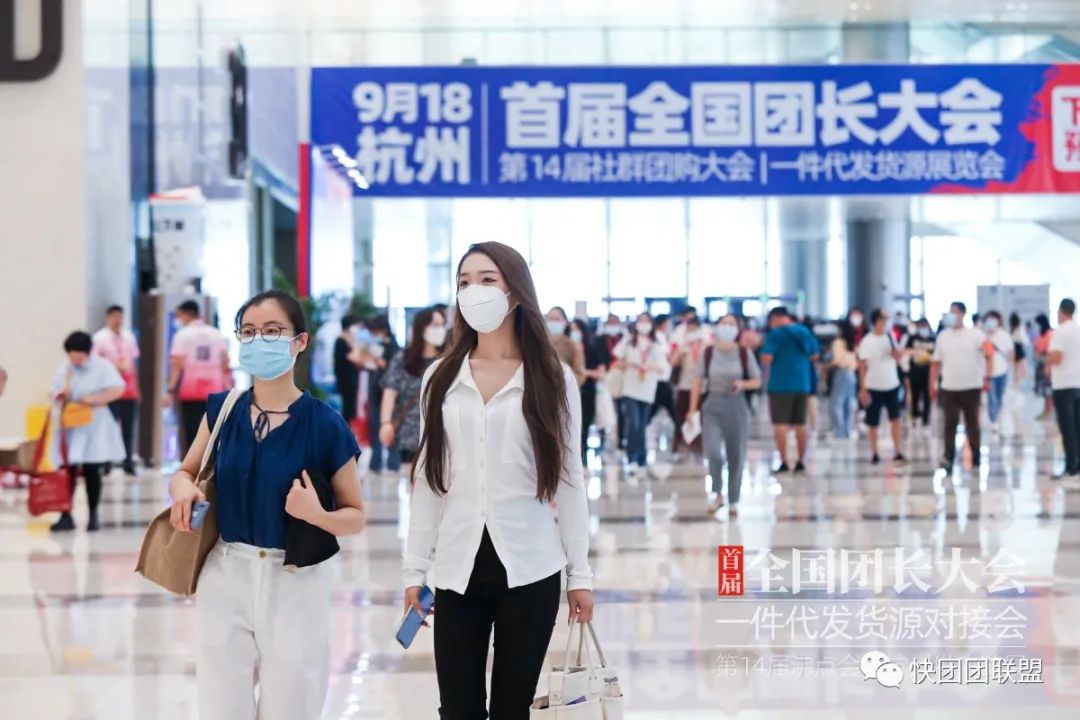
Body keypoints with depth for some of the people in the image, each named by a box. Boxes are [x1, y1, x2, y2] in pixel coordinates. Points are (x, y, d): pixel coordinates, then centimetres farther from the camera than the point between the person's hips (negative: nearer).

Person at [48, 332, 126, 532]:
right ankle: (66, 516, -2)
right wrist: (61, 397, -11)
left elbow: (118, 390, -12)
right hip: (69, 427, 3)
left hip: (93, 427, -3)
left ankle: (93, 515, 13)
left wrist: (94, 399, -21)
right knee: (67, 470, -5)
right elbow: (55, 393, 13)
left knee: (91, 471, 0)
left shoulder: (102, 367, -3)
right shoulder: (64, 370, 9)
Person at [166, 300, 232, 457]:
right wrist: (228, 388, 14)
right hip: (213, 392, 4)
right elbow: (225, 364, 8)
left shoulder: (183, 334, -4)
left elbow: (177, 365, -9)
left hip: (190, 392, -4)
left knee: (190, 433, 0)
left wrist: (171, 391, -8)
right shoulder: (217, 334, 9)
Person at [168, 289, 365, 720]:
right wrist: (183, 488, -8)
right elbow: (185, 473, 15)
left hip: (295, 585, -3)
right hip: (224, 579, 3)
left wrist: (318, 516, -23)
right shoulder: (222, 410, 0)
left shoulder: (324, 425, -10)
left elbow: (355, 517, -3)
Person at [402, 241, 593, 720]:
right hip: (458, 569, 2)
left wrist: (580, 573, 1)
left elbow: (569, 479, 2)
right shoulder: (441, 378, 7)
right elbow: (428, 479, 8)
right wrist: (415, 568, 5)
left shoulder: (551, 378, 2)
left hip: (530, 569, -2)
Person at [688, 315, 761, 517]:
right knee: (714, 453, -16)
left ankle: (733, 501, 20)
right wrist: (693, 410, 0)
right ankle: (718, 495, 3)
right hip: (713, 406, -1)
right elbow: (698, 383, 2)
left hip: (737, 407, 1)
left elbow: (757, 381, 5)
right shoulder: (708, 353, -1)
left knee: (736, 457, 6)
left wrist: (743, 384, -16)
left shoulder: (744, 354, -2)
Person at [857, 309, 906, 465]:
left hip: (892, 385, 4)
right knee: (873, 423, 4)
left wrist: (897, 354, -13)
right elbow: (862, 366, -10)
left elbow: (897, 358, 13)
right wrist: (863, 390, -13)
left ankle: (897, 452, 1)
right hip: (874, 387, -4)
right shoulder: (867, 341, -10)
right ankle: (874, 453, 16)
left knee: (895, 418, -2)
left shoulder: (890, 336, 3)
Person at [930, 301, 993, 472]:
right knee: (950, 423, -6)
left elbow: (988, 357, -6)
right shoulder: (943, 336, 9)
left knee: (972, 424, 7)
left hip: (972, 387, -2)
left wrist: (987, 378, -18)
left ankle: (976, 459, 16)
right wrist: (932, 385, 7)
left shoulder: (976, 335, -1)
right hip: (949, 388, 2)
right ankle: (948, 458, -8)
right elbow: (936, 363, 12)